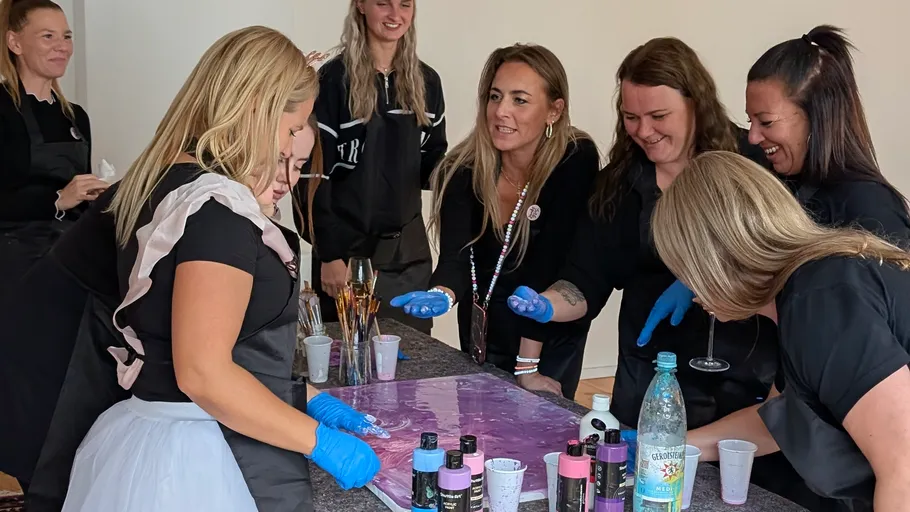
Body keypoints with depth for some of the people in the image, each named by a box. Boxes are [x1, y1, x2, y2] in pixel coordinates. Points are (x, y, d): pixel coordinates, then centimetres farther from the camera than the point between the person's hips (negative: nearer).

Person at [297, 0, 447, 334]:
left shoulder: (426, 81, 8)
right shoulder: (335, 79, -8)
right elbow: (314, 173, -10)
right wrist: (329, 255, -14)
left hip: (410, 247, 5)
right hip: (349, 248, -4)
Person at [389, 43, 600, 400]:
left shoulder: (576, 161, -22)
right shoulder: (463, 170, -15)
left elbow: (547, 264, -25)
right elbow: (455, 257, -24)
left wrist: (527, 366, -25)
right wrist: (442, 295, -47)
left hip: (551, 341, -3)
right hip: (481, 337, 3)